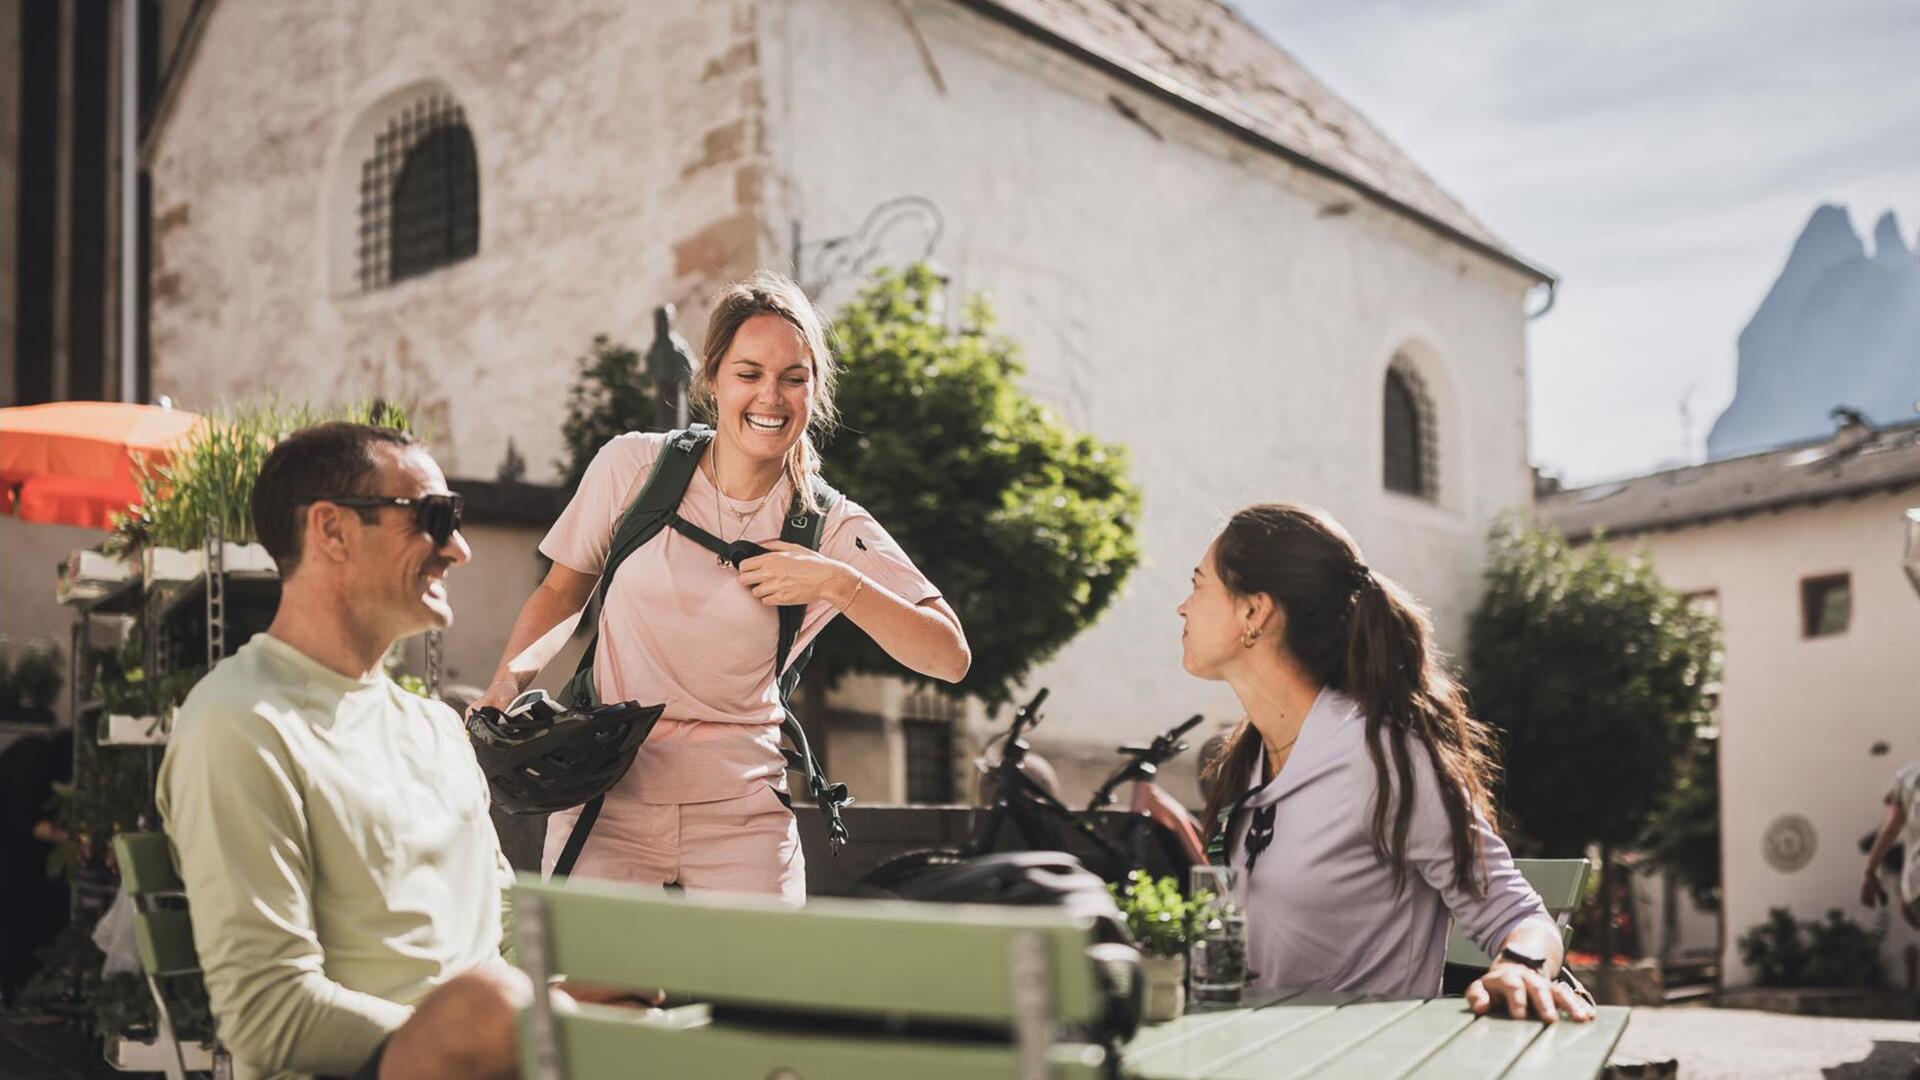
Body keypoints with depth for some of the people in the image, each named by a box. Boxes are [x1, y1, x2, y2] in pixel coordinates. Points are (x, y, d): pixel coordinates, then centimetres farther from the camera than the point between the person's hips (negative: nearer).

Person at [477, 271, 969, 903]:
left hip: (743, 816, 0)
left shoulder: (834, 528, -2)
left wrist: (837, 583, -18)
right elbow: (560, 592, 12)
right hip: (607, 802, 0)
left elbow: (950, 657, -8)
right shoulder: (632, 467, -1)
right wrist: (505, 685, -4)